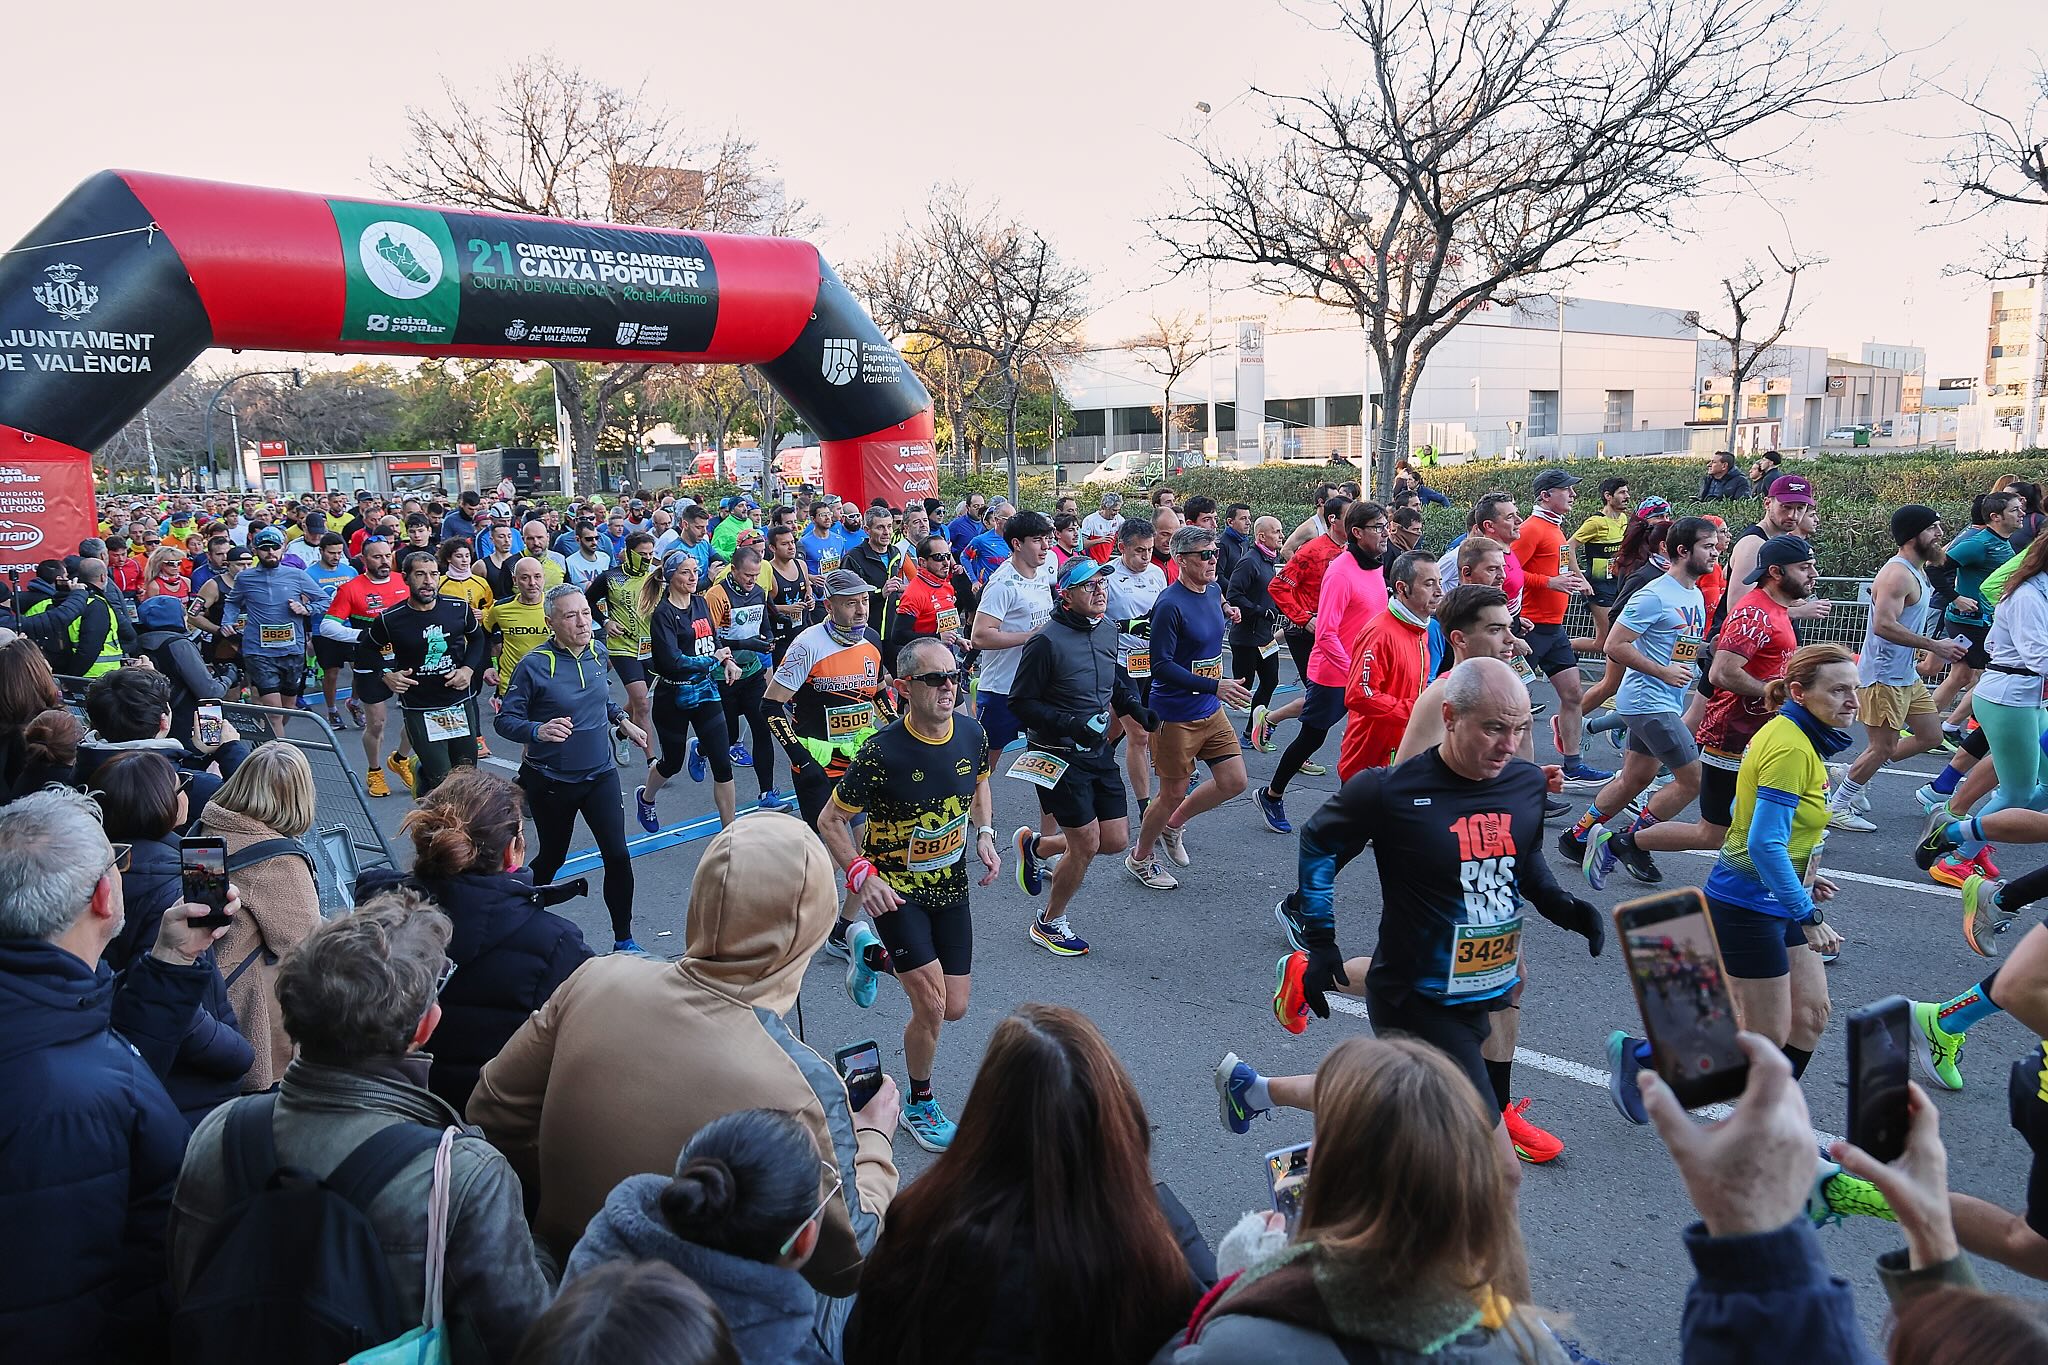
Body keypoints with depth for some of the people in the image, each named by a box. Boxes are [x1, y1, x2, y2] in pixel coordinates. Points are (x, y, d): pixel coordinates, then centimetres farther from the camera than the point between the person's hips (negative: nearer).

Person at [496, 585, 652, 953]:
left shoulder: (596, 653, 0)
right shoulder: (534, 665, -18)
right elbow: (504, 719, -17)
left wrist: (623, 721, 17)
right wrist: (538, 731, -34)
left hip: (600, 775, 4)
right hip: (551, 783, -4)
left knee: (618, 856, -3)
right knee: (551, 859, 14)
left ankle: (623, 939, 11)